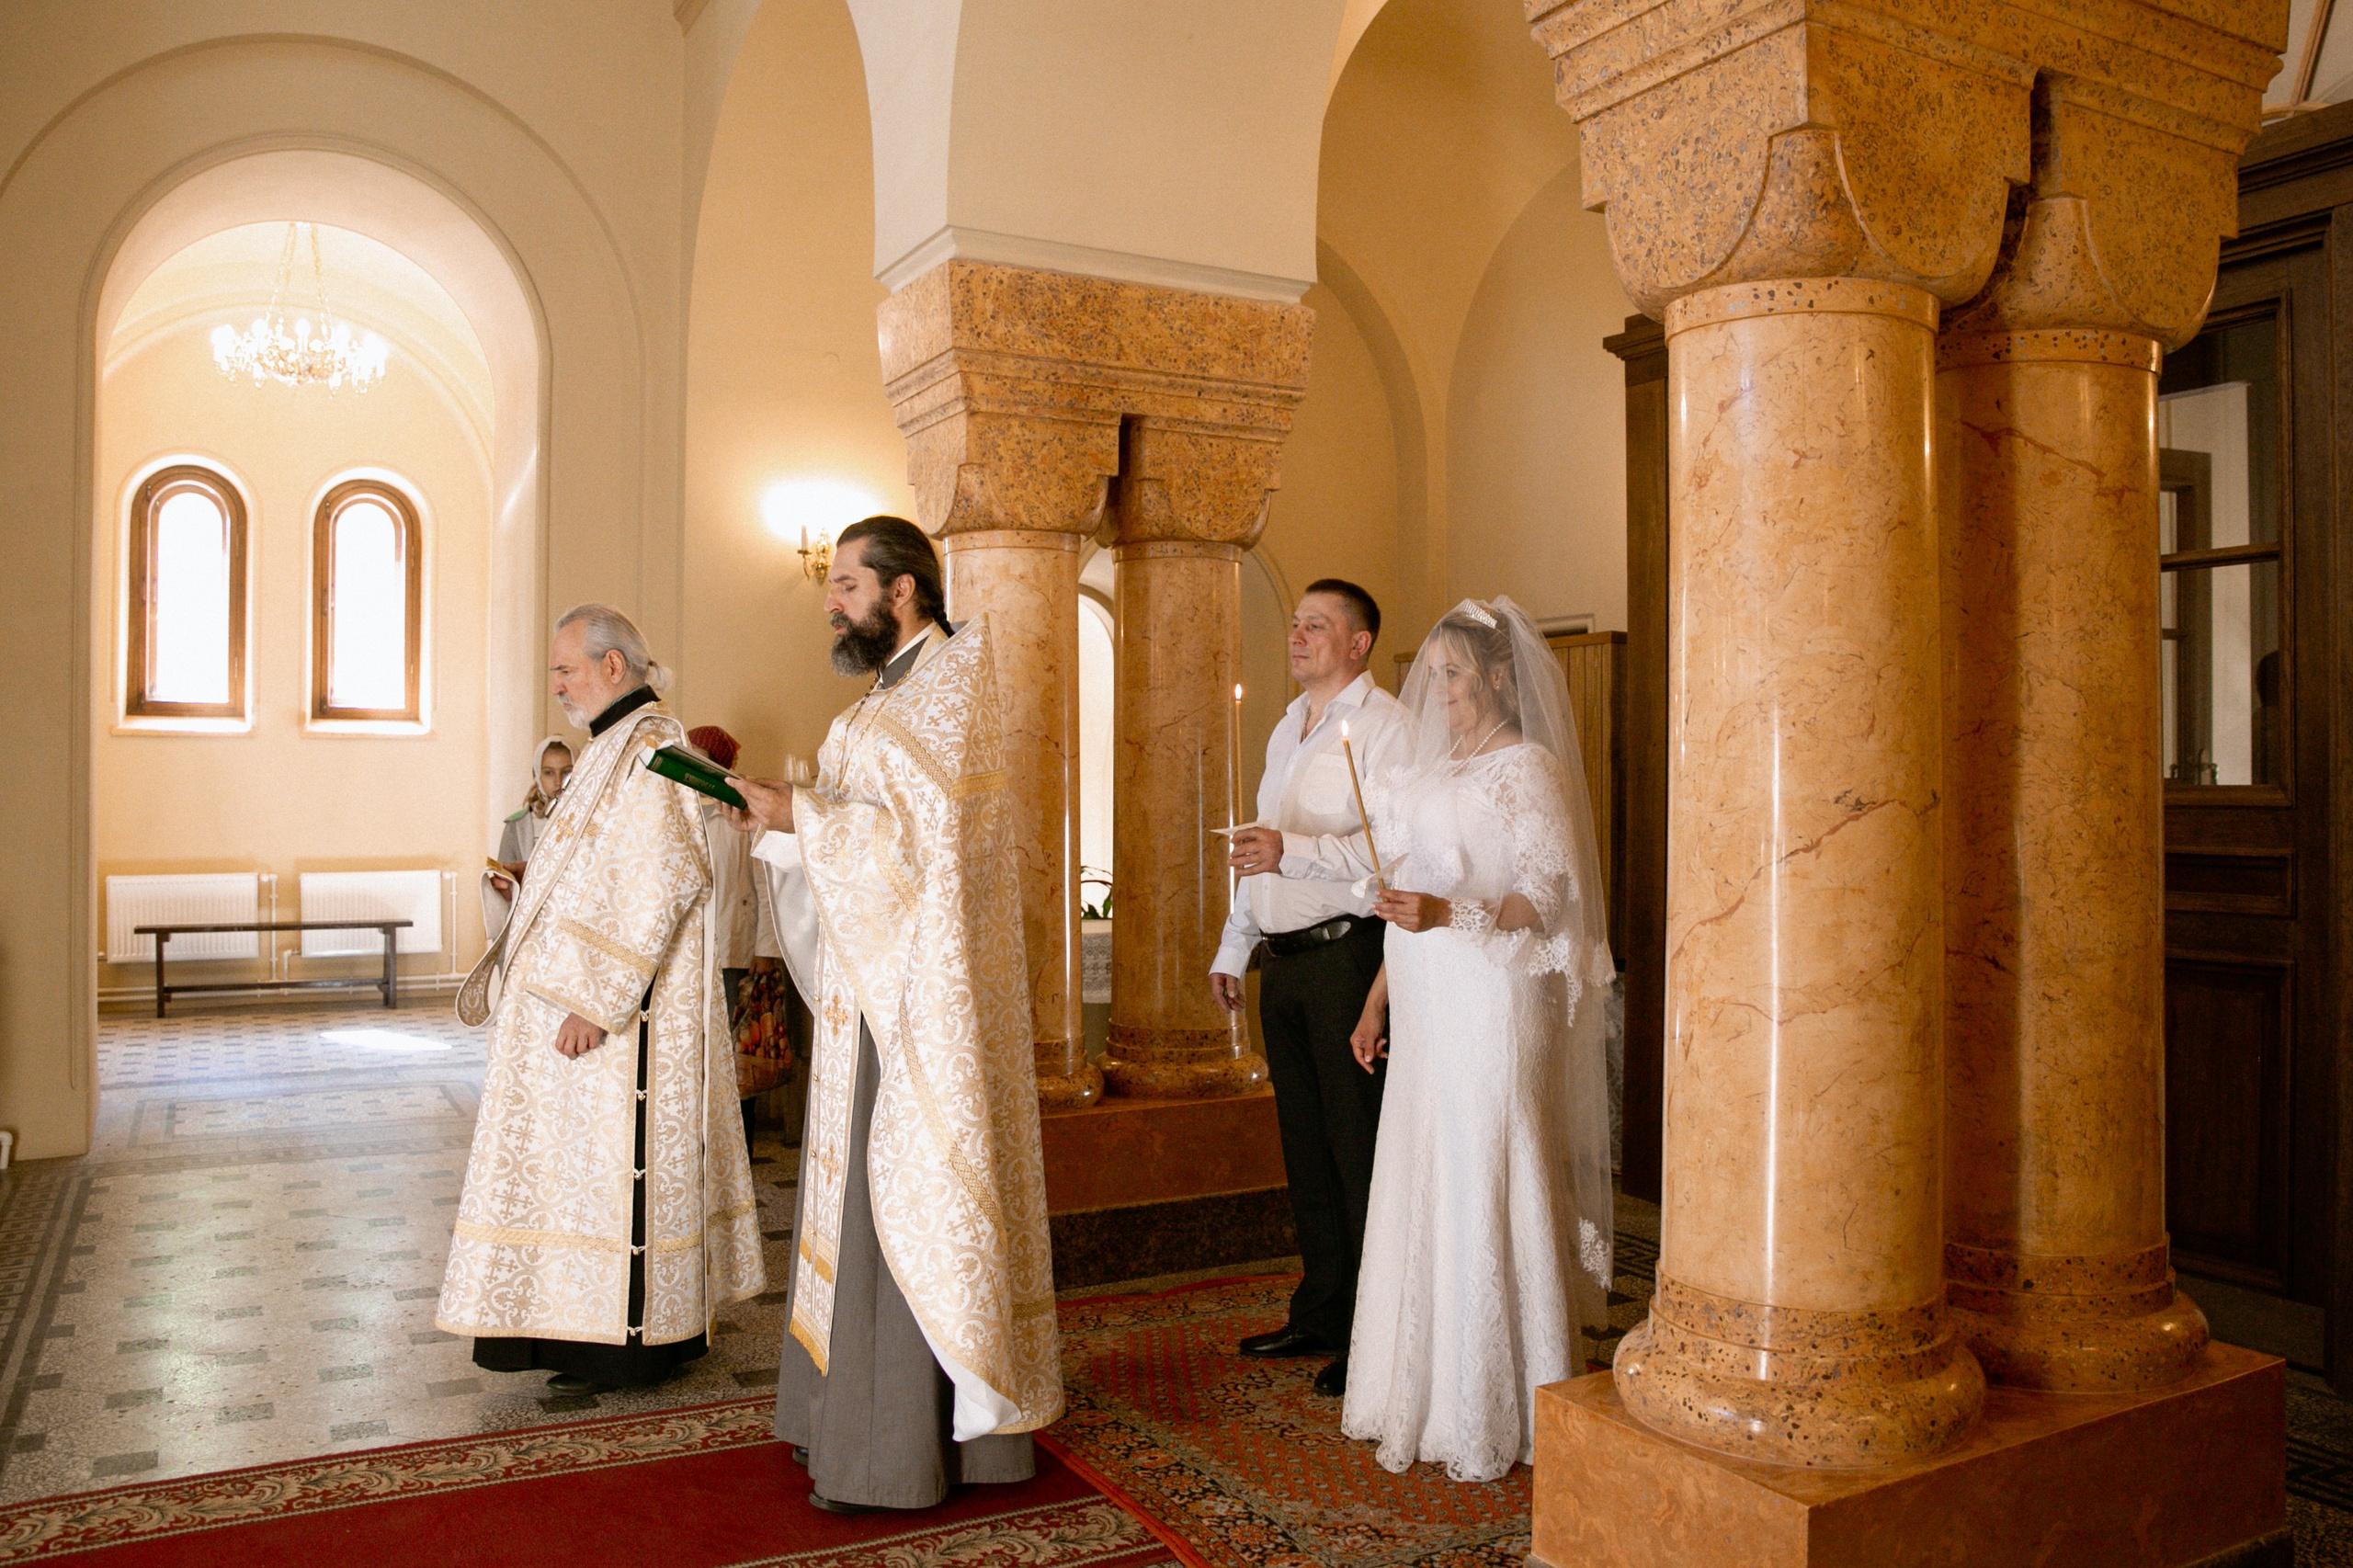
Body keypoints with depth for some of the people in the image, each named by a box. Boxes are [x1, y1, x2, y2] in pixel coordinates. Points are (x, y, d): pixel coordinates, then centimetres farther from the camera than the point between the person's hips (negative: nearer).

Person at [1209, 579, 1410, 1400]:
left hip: (1346, 954, -8)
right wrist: (1231, 948, 26)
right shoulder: (1286, 730, 21)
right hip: (1284, 959, 8)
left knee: (1360, 1151, -4)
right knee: (1306, 1146, 13)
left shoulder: (1382, 725, -7)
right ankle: (1321, 1314, 24)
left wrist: (1292, 851, -29)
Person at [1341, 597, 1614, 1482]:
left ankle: (1494, 1415, 8)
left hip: (1492, 1005, -7)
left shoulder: (1529, 769, -6)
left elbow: (1548, 898, -13)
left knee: (1484, 1193, -4)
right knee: (1419, 1192, 8)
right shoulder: (1434, 771, 17)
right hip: (1427, 1011, 7)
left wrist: (1450, 915, -27)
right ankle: (1426, 1393, 19)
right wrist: (1377, 1002, 17)